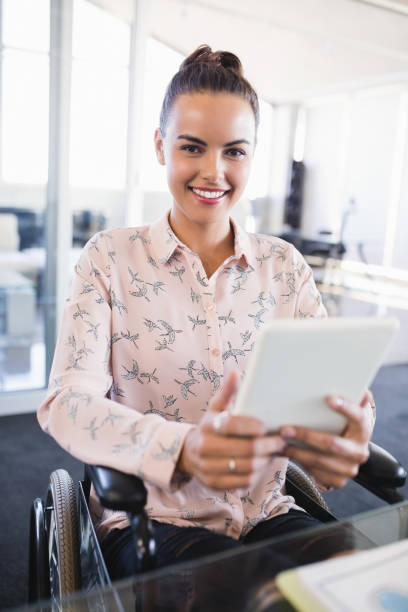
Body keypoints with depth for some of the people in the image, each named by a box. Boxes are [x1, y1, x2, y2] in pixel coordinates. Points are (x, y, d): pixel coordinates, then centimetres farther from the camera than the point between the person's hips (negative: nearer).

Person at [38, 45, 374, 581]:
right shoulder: (110, 258, -5)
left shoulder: (286, 267, 4)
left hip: (264, 513, 4)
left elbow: (332, 383, -4)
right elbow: (68, 401, -15)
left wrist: (348, 439, -29)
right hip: (147, 516, -3)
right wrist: (182, 448, -36)